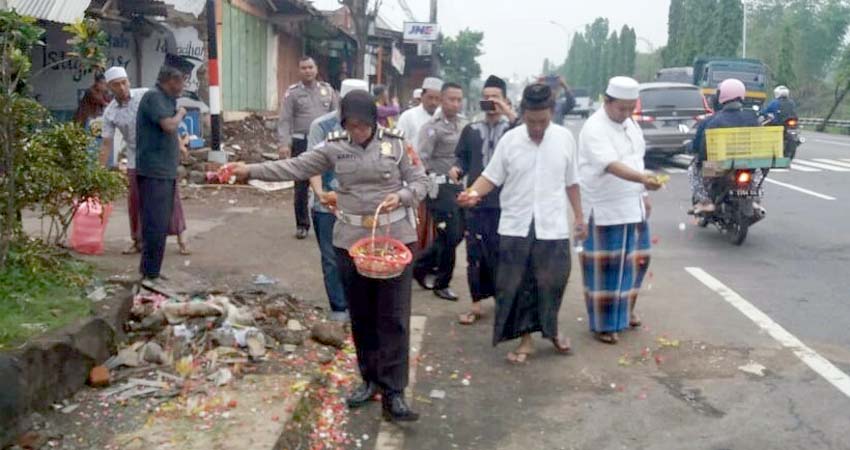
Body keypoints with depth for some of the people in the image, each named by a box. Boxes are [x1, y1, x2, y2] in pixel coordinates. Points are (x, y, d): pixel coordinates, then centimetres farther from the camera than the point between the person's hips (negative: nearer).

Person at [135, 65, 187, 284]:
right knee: (156, 225, -9)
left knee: (162, 225, 14)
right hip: (154, 172, -10)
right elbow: (169, 125, -23)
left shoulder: (166, 99, 17)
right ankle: (150, 275, -4)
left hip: (166, 172, 10)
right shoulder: (153, 97, -12)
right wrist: (180, 113, -5)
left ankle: (150, 271, 23)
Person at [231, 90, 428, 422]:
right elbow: (296, 168, -2)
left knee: (393, 316, -2)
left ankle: (393, 393, 1)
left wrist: (400, 197, -19)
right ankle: (370, 379, 27)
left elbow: (420, 182, 1)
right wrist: (250, 171, -11)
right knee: (361, 315, 12)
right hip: (351, 240, 3)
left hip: (395, 238, -2)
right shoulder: (334, 148, 1)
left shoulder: (396, 144, -4)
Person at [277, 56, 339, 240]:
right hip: (301, 143, -2)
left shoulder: (327, 90, 10)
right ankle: (302, 224, 12)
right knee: (301, 186, 2)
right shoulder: (292, 92, 2)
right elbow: (284, 121, -3)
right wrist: (285, 144, -15)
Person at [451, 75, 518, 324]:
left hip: (504, 203, -2)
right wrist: (457, 169, -6)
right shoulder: (471, 130, 10)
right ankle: (477, 304, 16)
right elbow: (463, 158, 15)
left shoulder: (513, 128, 2)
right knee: (475, 253, 6)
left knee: (502, 253, 5)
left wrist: (511, 115, -23)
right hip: (476, 201, 2)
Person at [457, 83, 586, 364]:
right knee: (517, 286, 6)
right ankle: (526, 339, 21)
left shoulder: (565, 138, -1)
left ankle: (551, 330, 34)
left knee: (551, 283, 10)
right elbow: (492, 176, -2)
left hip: (553, 227, 0)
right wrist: (473, 193, -21)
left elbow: (571, 182, 8)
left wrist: (579, 216, 10)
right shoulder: (510, 140, -5)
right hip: (516, 227, 0)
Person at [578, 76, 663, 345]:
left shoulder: (630, 124, 10)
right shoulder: (594, 129, -18)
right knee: (604, 268, -1)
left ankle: (624, 309, 34)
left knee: (635, 261, 15)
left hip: (632, 206, 8)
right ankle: (603, 324, 10)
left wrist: (643, 194, 18)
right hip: (604, 210, -8)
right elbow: (612, 165, -31)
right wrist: (643, 179, -45)